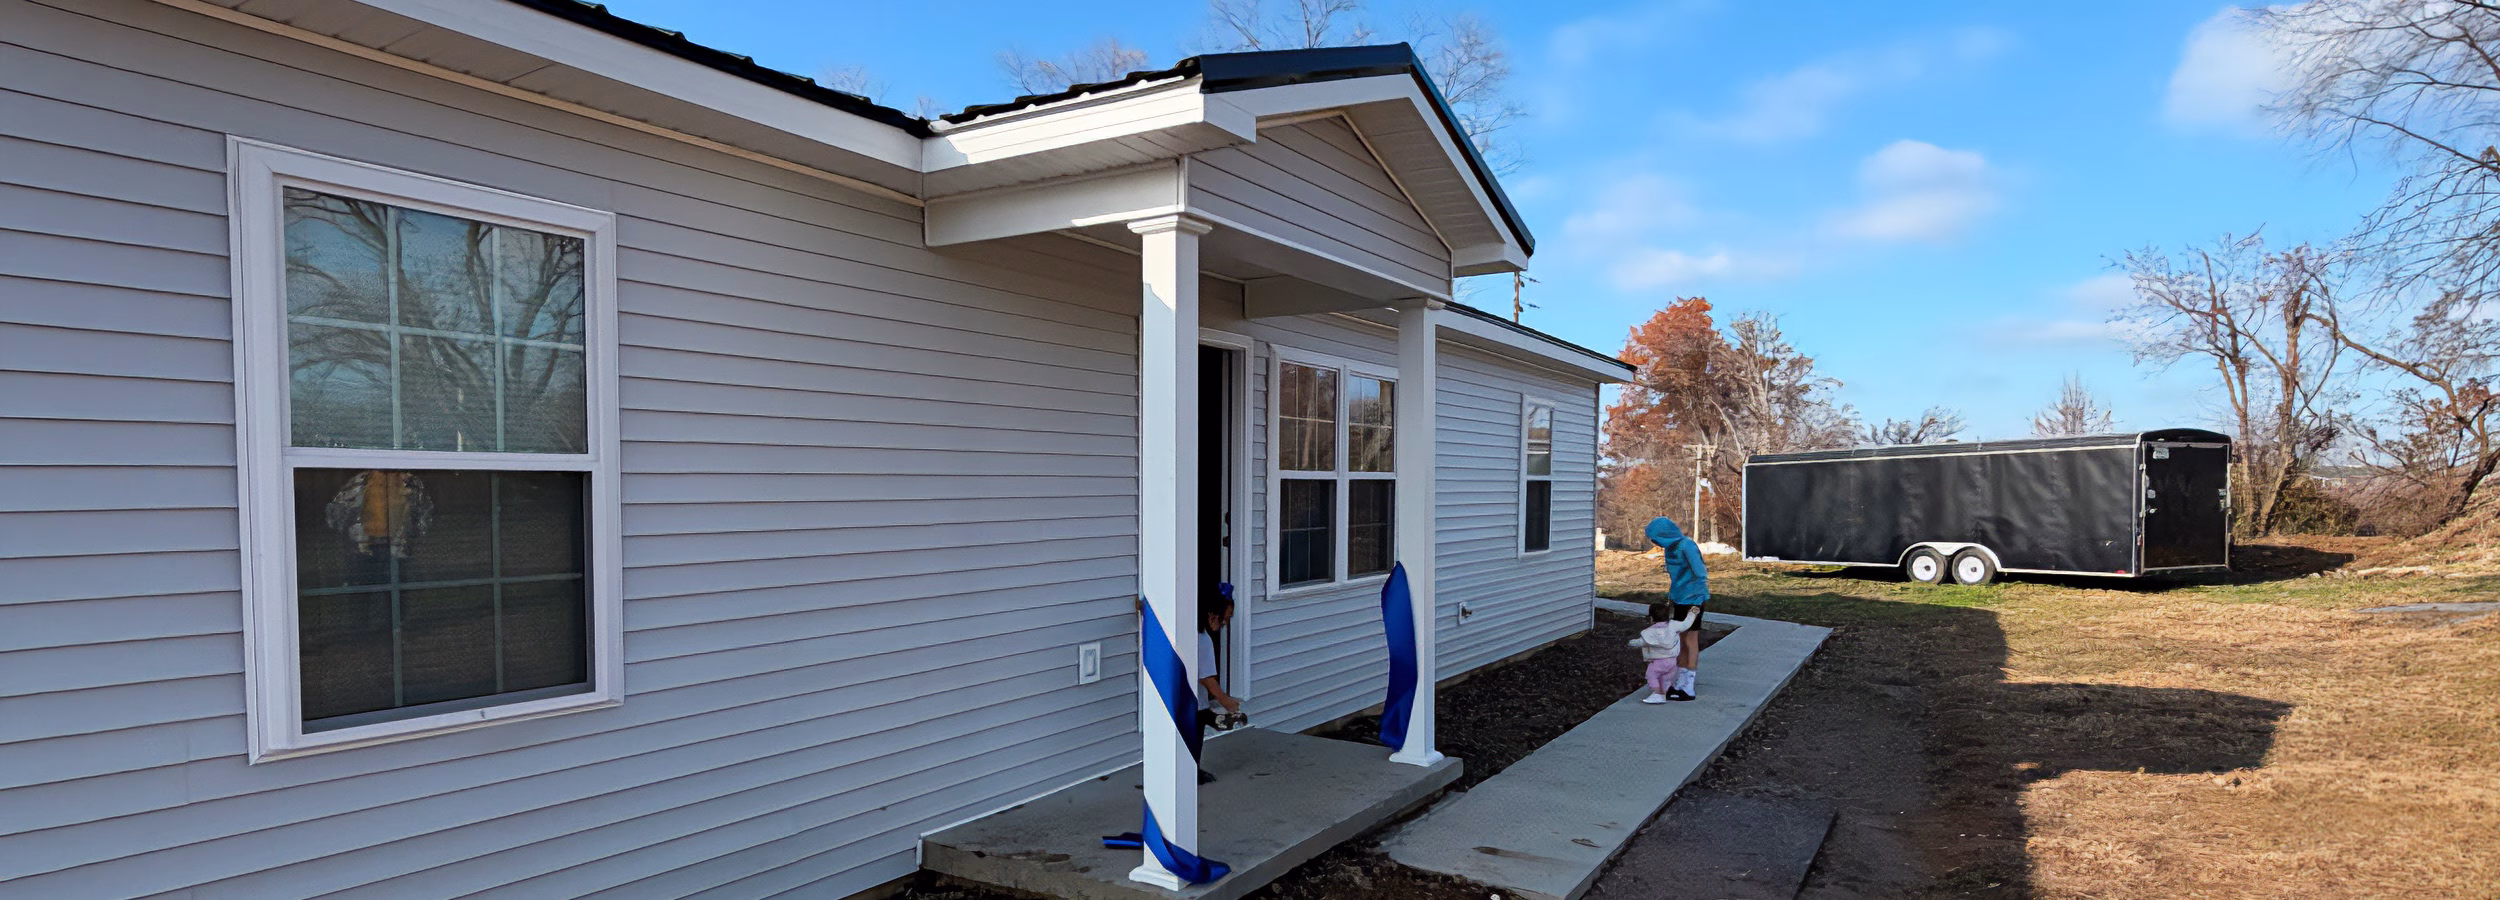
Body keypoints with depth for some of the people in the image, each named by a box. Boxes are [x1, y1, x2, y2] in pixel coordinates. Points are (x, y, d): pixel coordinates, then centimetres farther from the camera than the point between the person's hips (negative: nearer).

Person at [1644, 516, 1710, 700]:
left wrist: (1696, 604, -20)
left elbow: (1700, 574, -21)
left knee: (1691, 640, 0)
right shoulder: (1670, 547, 7)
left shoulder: (1687, 546, -20)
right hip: (1679, 600, 8)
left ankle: (1688, 689, 7)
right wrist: (1670, 597, 16)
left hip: (1692, 600, -8)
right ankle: (1680, 684, 22)